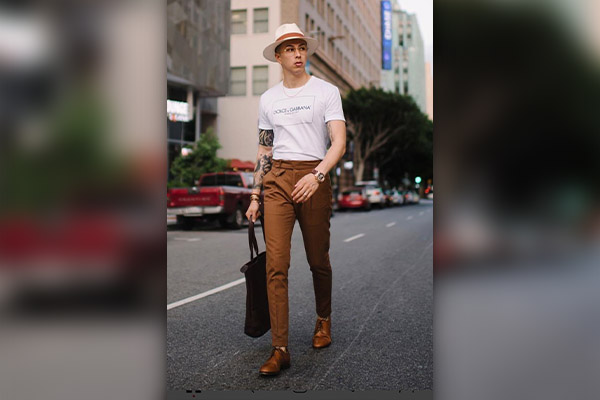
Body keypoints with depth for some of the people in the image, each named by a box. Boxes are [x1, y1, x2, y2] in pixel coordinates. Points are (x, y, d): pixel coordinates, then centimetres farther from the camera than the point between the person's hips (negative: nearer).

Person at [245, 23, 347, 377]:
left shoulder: (327, 91, 2)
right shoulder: (268, 99, 14)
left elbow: (339, 143, -8)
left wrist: (316, 175, -25)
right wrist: (256, 195, 13)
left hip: (314, 179, -2)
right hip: (277, 180, 3)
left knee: (318, 260, 8)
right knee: (276, 265, -8)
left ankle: (324, 320, 36)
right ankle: (280, 349, -4)